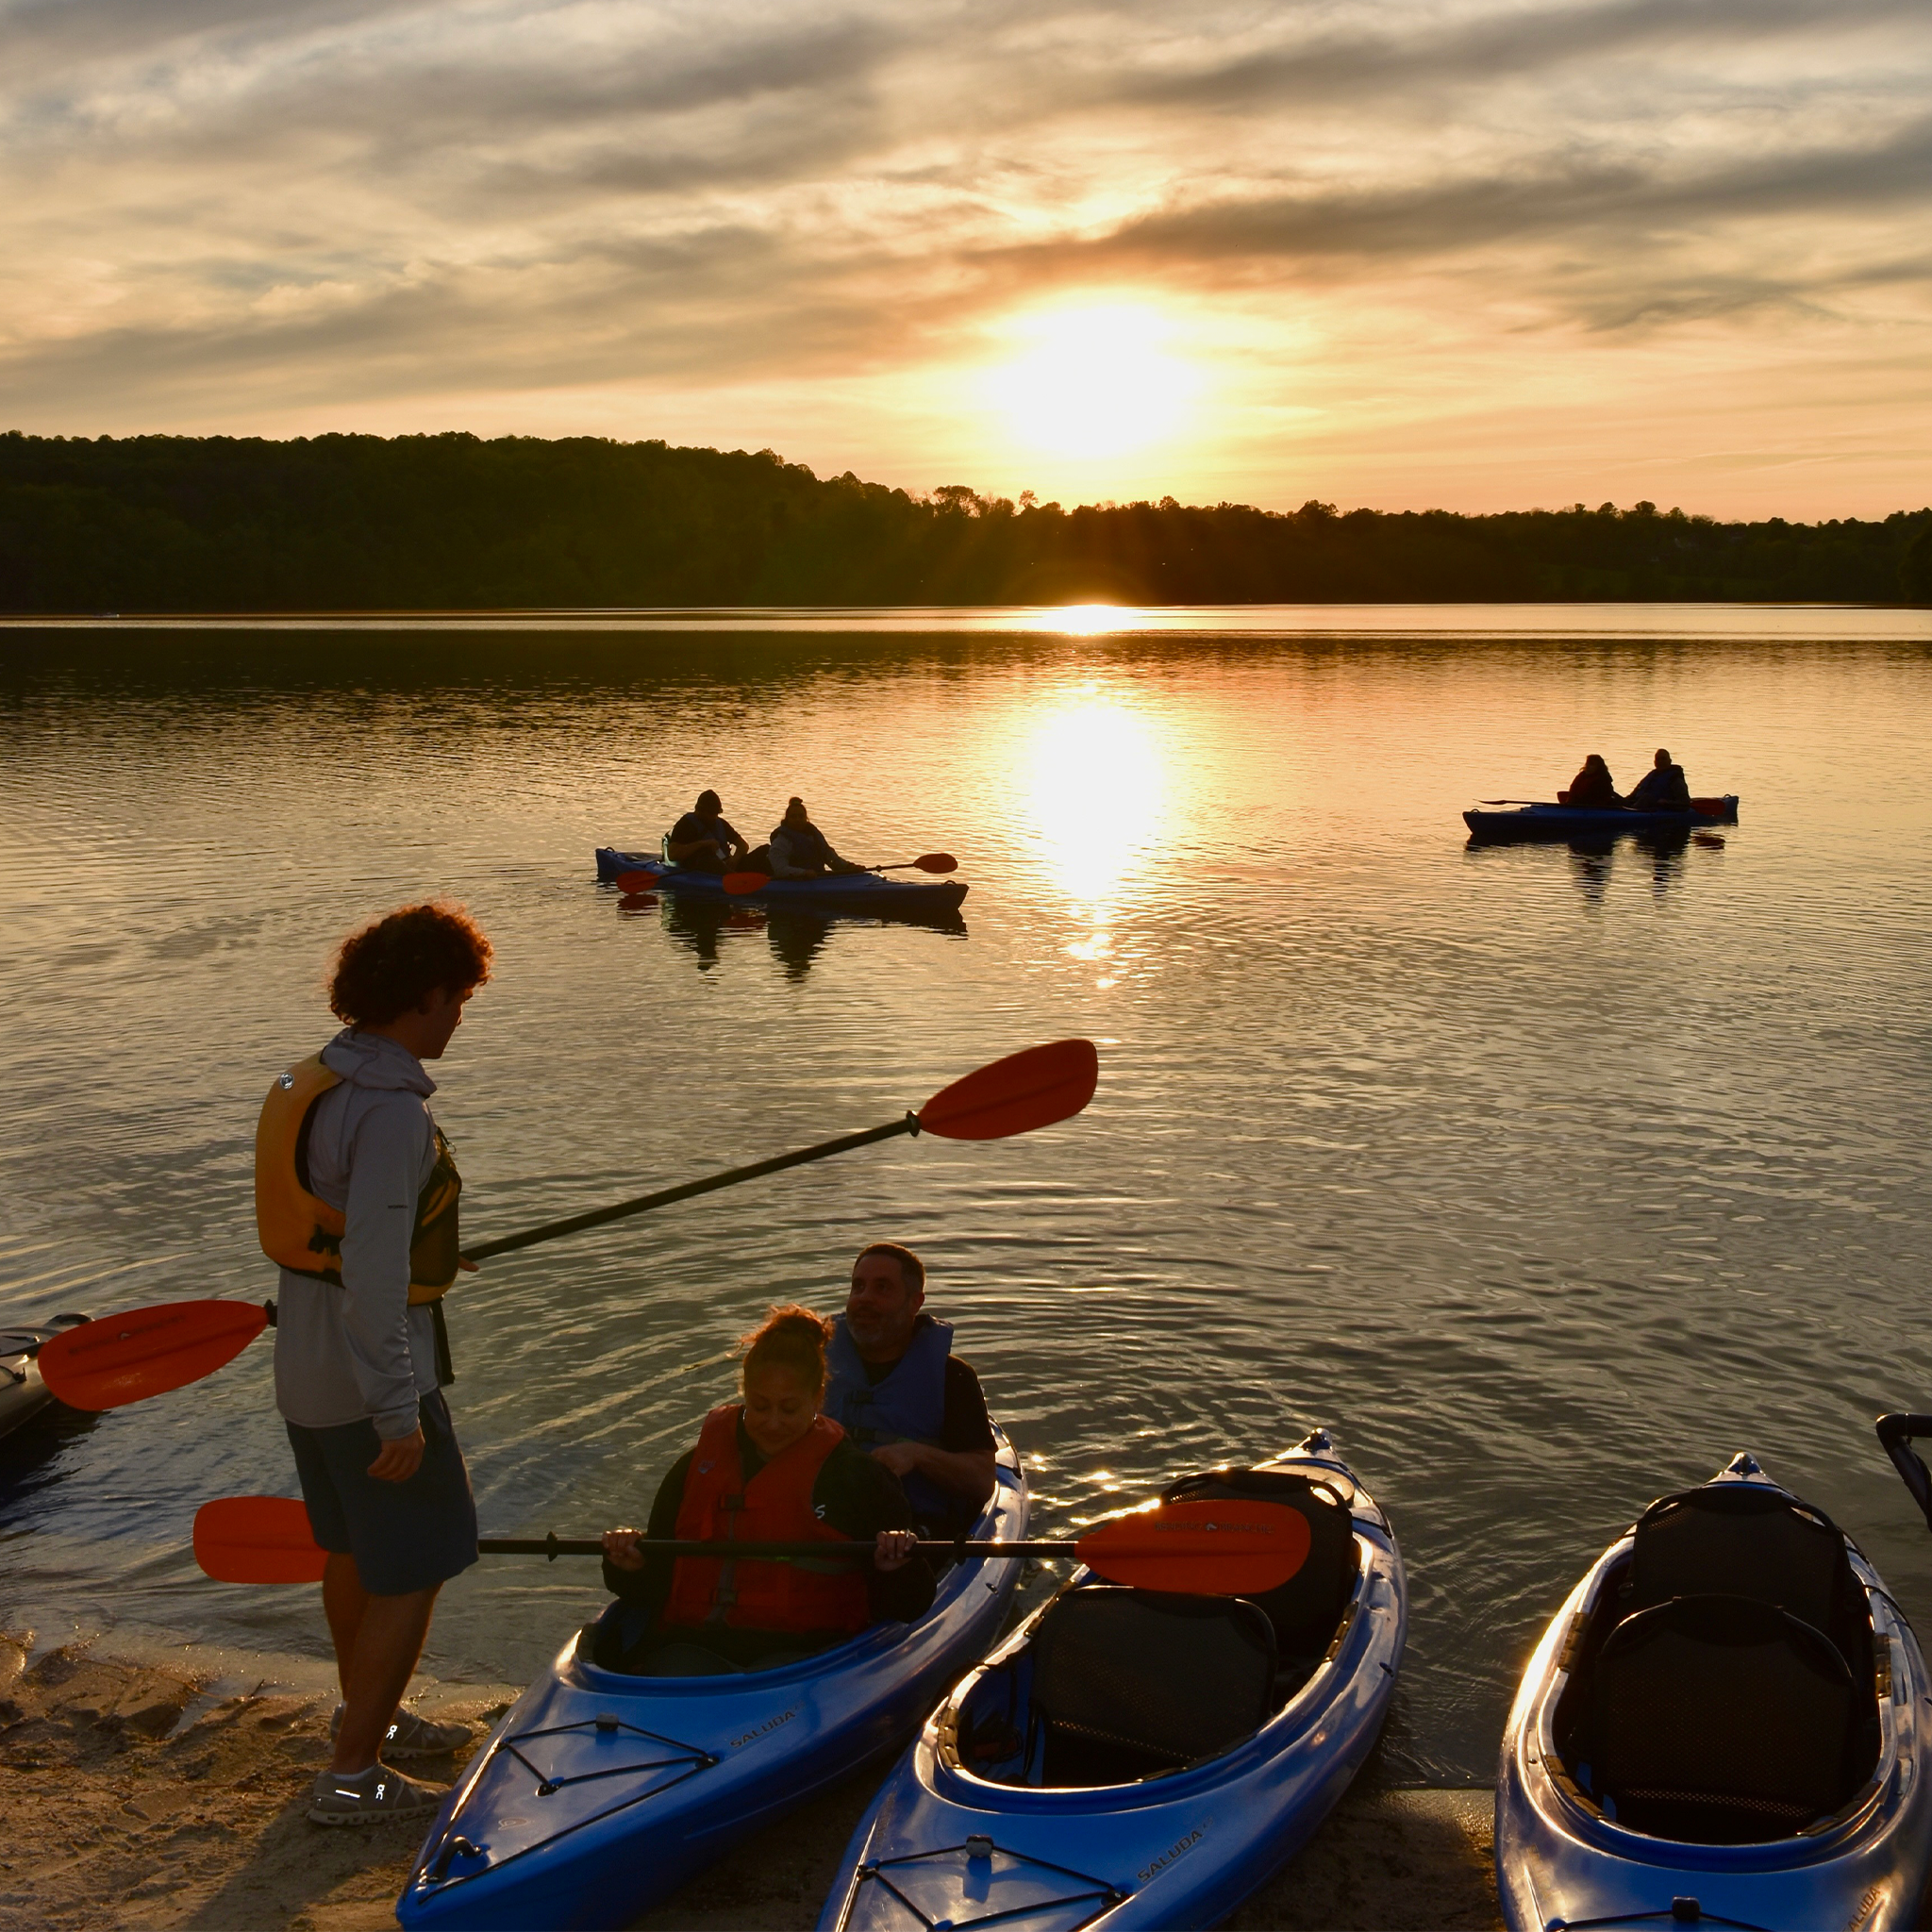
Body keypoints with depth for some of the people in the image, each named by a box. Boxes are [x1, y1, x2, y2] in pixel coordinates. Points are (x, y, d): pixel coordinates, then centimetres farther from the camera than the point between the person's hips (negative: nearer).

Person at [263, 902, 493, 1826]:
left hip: (306, 1366, 10)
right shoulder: (391, 1109, -25)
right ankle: (351, 1776, 10)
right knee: (413, 1570, 3)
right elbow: (372, 1274, -29)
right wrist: (398, 1412, -26)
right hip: (366, 1376, -9)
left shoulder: (313, 1080, 5)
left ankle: (365, 1714, 41)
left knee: (355, 1549, 24)